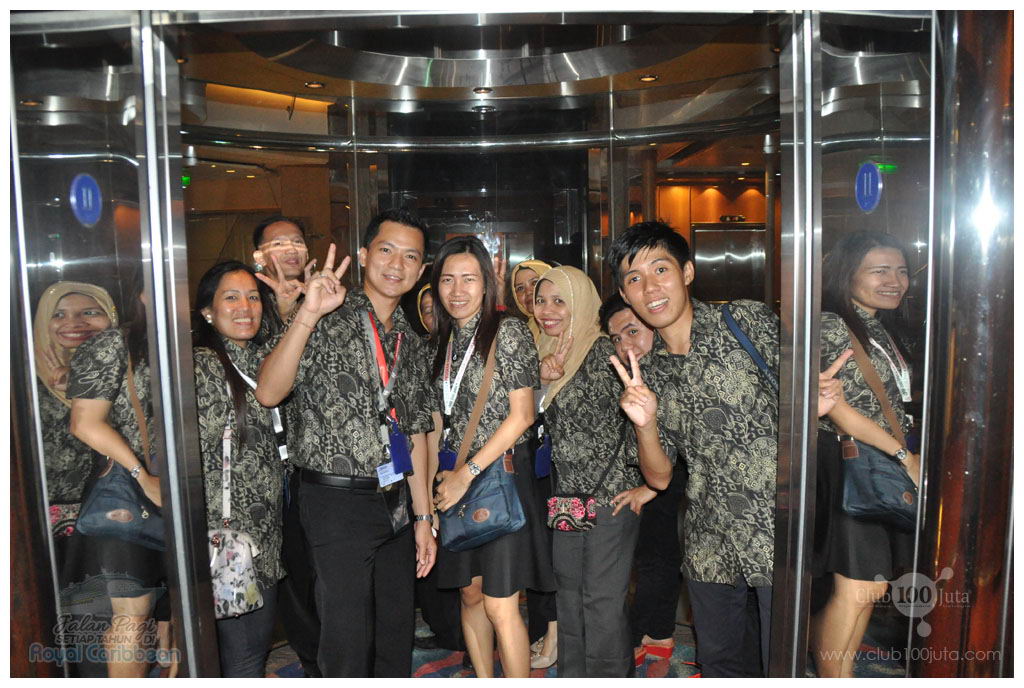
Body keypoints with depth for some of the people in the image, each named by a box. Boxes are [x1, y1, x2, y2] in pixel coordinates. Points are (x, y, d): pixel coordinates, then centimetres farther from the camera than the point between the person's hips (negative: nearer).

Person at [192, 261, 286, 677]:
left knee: (261, 638, 18)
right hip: (228, 534, -7)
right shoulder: (201, 366, -14)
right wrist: (214, 541, -17)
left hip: (267, 532, 8)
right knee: (244, 657, 3)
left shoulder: (259, 359, 11)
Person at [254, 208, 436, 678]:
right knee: (348, 644, 0)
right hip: (339, 501, -6)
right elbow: (268, 393, -22)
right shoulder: (326, 322, -8)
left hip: (396, 504, 6)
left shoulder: (410, 342, 11)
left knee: (398, 636, 16)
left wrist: (423, 517, 13)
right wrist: (307, 314, -32)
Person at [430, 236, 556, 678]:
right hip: (456, 479, 6)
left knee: (500, 606, -5)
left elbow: (522, 415, -13)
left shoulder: (508, 331, -8)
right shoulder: (443, 340, 11)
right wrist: (441, 476, 3)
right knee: (471, 595, 13)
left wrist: (467, 474, -14)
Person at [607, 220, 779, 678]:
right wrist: (645, 424, -14)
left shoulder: (749, 321, -6)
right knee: (719, 661, 18)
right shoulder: (644, 372, 5)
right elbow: (659, 476, 4)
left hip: (777, 527, -4)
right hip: (709, 541, 4)